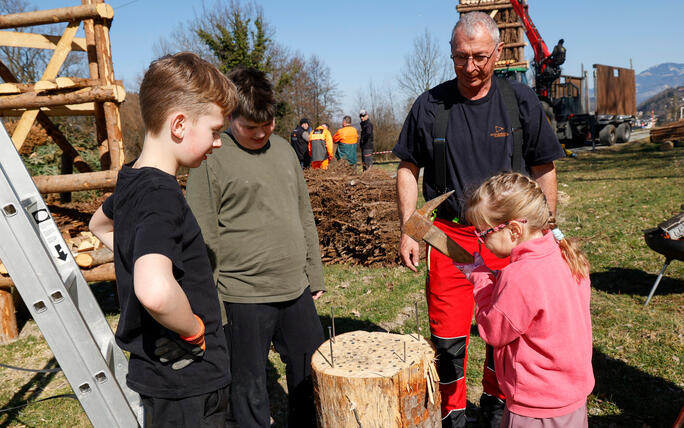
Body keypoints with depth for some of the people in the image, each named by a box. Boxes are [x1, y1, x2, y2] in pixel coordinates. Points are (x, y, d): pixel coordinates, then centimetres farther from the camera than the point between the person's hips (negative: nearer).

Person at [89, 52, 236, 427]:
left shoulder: (132, 181, 2)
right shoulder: (161, 195, -26)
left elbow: (100, 225, 26)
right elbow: (155, 291, -43)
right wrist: (195, 330, -23)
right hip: (187, 384, -9)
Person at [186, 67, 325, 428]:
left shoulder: (283, 149, 9)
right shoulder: (210, 160, -8)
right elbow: (203, 241, -10)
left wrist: (314, 274, 15)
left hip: (296, 291, 6)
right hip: (243, 298, -5)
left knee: (312, 375, 18)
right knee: (250, 388, 8)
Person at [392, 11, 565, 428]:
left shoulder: (521, 101, -1)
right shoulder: (430, 105, -2)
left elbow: (544, 170, 6)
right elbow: (408, 169, 6)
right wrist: (408, 231, 0)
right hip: (449, 236, -1)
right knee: (448, 337, 1)